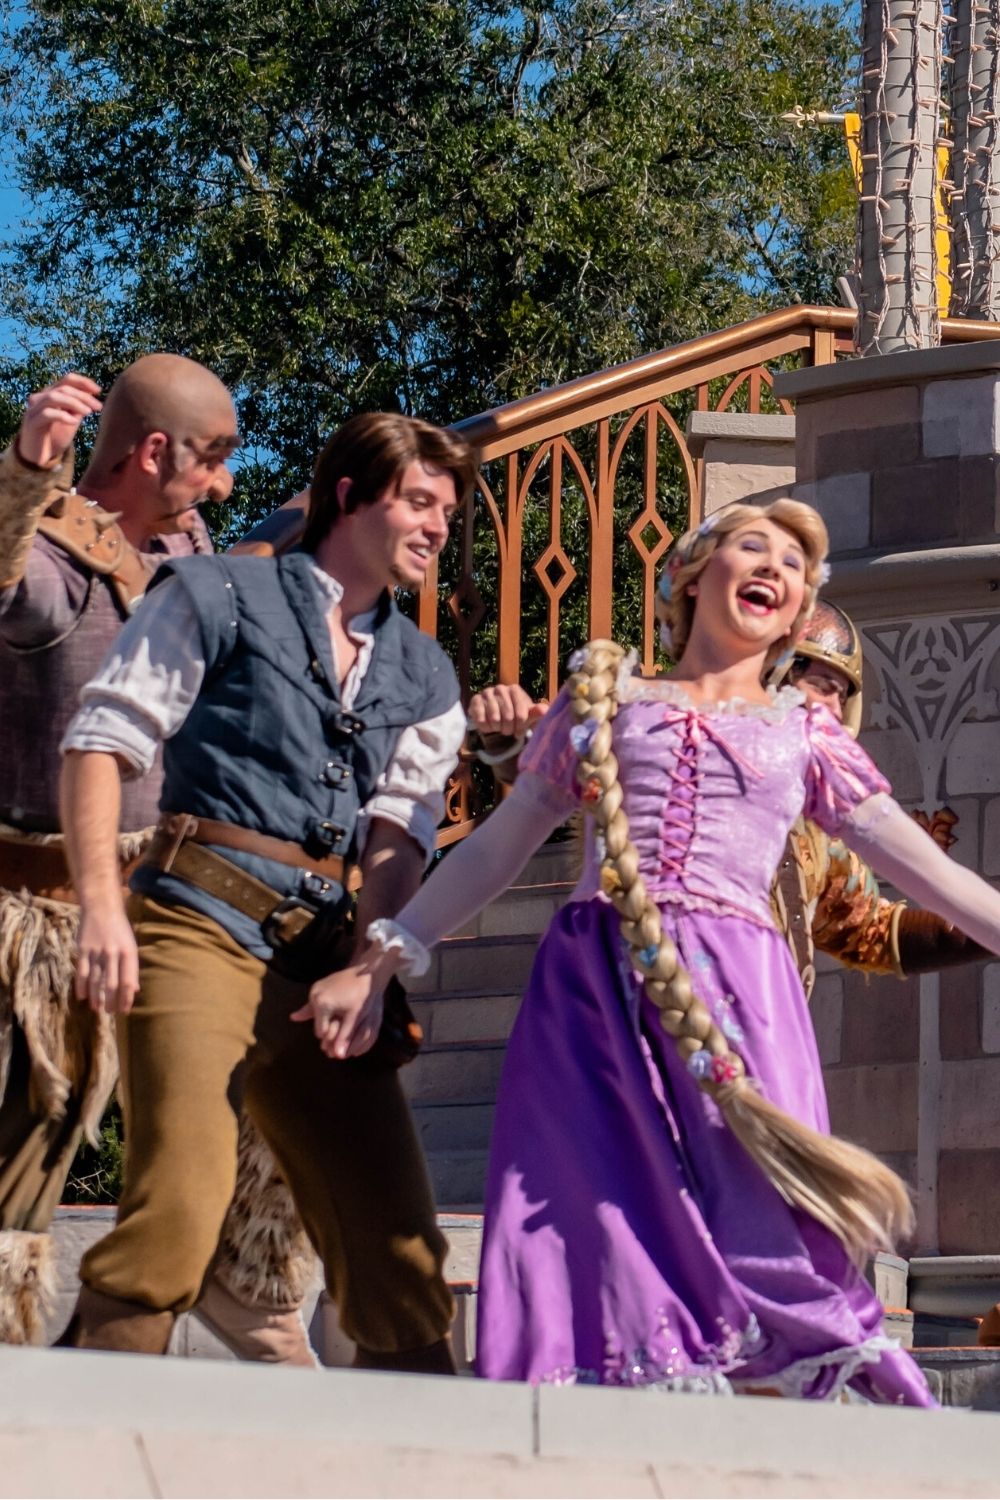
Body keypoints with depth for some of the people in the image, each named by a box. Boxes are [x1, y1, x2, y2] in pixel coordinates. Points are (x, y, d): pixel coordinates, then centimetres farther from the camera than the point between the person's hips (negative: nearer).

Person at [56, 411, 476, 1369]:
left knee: (394, 1232, 5)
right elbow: (102, 739, 0)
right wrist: (101, 906, -12)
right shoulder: (220, 597, 7)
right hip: (203, 928, -5)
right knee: (180, 1197, -20)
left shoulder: (423, 678, 20)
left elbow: (398, 835, 8)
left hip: (327, 954, 5)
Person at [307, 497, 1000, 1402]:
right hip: (593, 988, 0)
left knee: (753, 1244, -16)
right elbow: (496, 850, 21)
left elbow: (925, 869, 16)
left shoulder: (806, 736, 20)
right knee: (604, 1221, -11)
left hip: (734, 998, 0)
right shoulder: (606, 701, 19)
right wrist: (380, 962, 14)